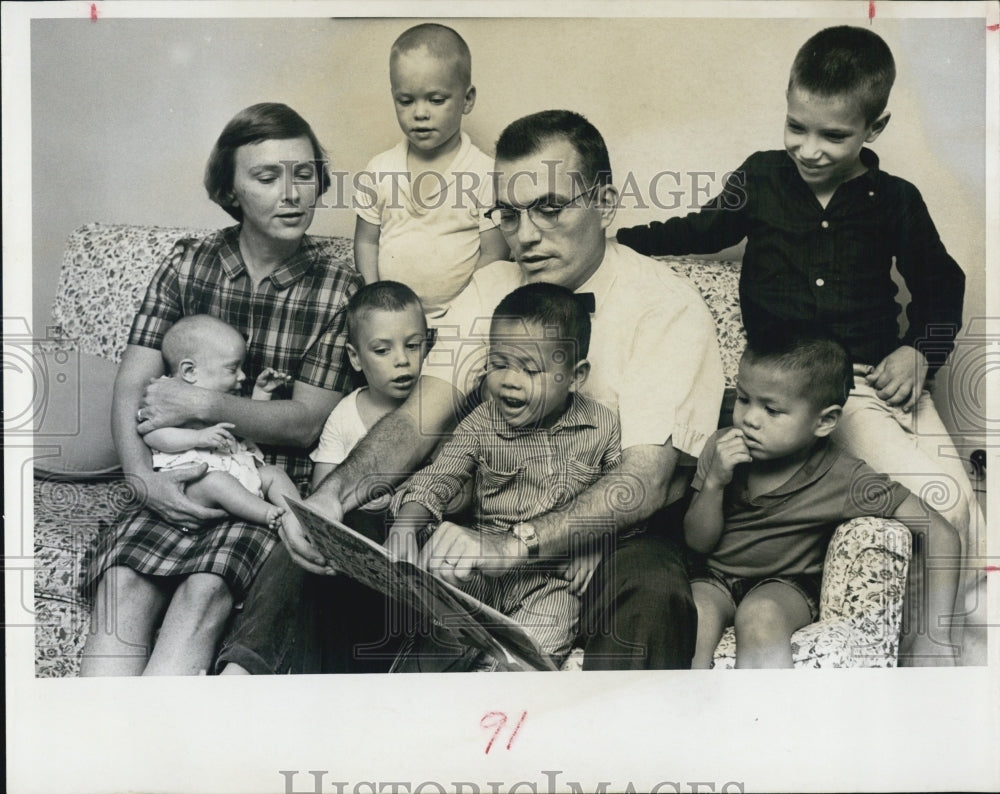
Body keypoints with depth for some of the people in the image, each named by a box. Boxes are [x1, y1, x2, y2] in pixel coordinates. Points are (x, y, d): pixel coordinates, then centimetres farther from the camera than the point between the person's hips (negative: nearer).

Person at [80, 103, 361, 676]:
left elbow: (305, 423, -4)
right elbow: (132, 387, 2)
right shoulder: (188, 264, 7)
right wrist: (144, 475, -15)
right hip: (181, 481, 3)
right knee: (122, 583, -25)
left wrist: (202, 404, -12)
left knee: (205, 591, -30)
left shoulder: (338, 289, -1)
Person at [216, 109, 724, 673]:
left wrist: (511, 546, -40)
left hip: (620, 531, -4)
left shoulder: (667, 306, -13)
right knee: (323, 543, -15)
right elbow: (423, 417, -6)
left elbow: (646, 479, -25)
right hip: (496, 513, 4)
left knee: (652, 595, -39)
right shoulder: (493, 287, 4)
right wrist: (333, 495, -26)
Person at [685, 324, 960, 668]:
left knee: (758, 614, -35)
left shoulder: (843, 480, -17)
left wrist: (933, 634, -20)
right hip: (715, 578, 2)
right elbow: (698, 542, -2)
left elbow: (941, 535, -16)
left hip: (787, 584, -2)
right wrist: (714, 483, -21)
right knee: (696, 612, -32)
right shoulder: (721, 449, -8)